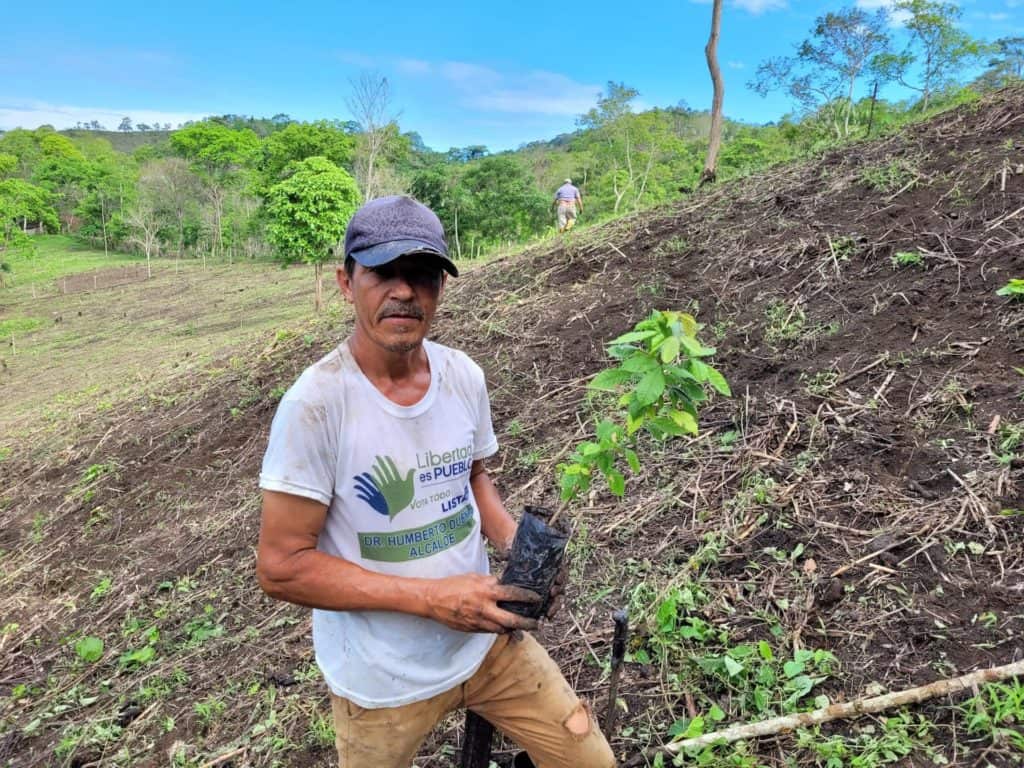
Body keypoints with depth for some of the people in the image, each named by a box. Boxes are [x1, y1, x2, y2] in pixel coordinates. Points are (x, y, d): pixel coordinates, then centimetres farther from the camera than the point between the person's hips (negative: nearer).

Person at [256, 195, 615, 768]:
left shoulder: (465, 376, -7)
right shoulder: (315, 403, -23)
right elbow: (281, 566, -19)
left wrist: (519, 546, -9)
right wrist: (432, 597, -24)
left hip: (488, 641, 4)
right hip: (382, 678, -4)